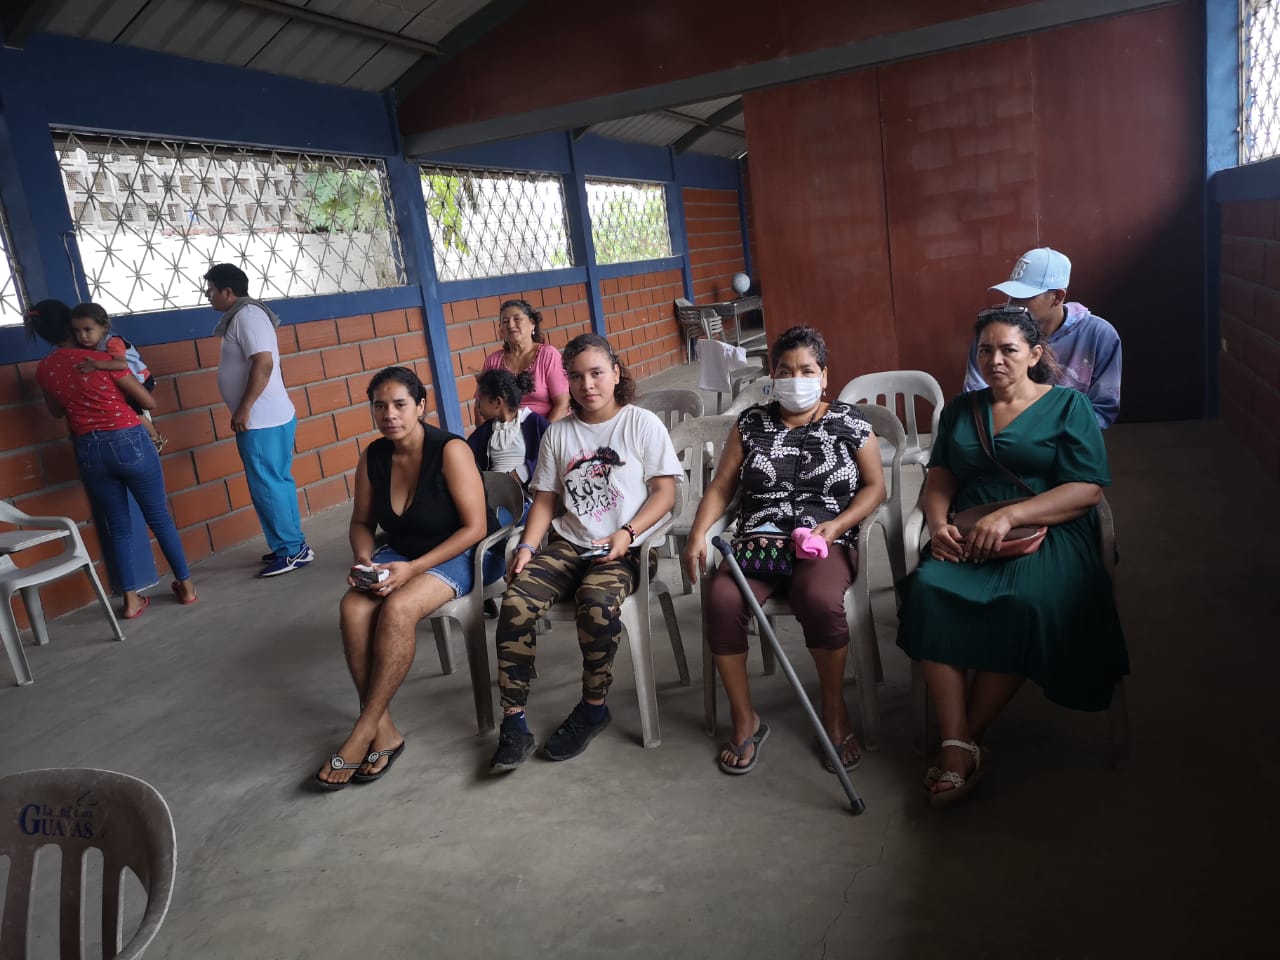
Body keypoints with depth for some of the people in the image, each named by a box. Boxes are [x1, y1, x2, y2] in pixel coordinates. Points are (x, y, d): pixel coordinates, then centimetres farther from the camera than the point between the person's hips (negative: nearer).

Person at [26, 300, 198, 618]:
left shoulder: (43, 370, 3)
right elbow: (149, 402, -4)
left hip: (89, 451, 4)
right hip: (129, 442, -4)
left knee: (117, 526, 14)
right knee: (159, 518, 10)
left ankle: (131, 600, 14)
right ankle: (186, 585, 17)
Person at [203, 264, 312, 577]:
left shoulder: (247, 315, -14)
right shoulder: (242, 315, 17)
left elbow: (264, 363, -24)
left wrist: (244, 409, -21)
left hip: (262, 420, -10)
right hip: (270, 417, 10)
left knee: (266, 486, -5)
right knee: (278, 482, 14)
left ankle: (291, 550, 1)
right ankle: (292, 545, 21)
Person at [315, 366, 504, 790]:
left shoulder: (450, 451, -18)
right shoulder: (373, 456, 0)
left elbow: (475, 527, -19)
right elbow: (362, 522, 12)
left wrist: (413, 568, -24)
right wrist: (363, 559, -10)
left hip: (461, 554, -5)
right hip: (399, 553, 6)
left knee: (397, 609, -32)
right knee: (353, 609, -24)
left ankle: (363, 734, -18)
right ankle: (384, 731, -16)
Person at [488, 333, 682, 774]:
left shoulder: (642, 423, 2)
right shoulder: (558, 433, 13)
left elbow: (665, 492, -1)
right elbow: (545, 498, 14)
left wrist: (626, 534, -16)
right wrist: (528, 546, -3)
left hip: (622, 548, -4)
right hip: (568, 543, 4)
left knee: (597, 603, -35)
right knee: (515, 602, -23)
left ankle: (593, 708, -10)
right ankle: (513, 720, -11)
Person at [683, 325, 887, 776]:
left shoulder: (849, 423, 7)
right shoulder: (751, 423, 13)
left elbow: (875, 486, 6)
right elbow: (722, 486, 10)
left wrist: (837, 525, -11)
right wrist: (698, 533, -7)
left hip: (825, 544, -2)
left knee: (820, 600, -36)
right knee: (722, 600, -28)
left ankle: (835, 712, -8)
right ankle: (745, 719, -8)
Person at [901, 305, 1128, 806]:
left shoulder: (1068, 405, 8)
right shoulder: (960, 409, 20)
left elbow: (1087, 489, -4)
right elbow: (939, 480, 14)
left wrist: (1009, 515, -17)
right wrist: (938, 524, -9)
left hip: (1046, 533, -3)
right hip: (969, 537, 3)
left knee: (1025, 603, -36)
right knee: (929, 590, -30)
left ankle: (968, 738, -21)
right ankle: (957, 745, -28)